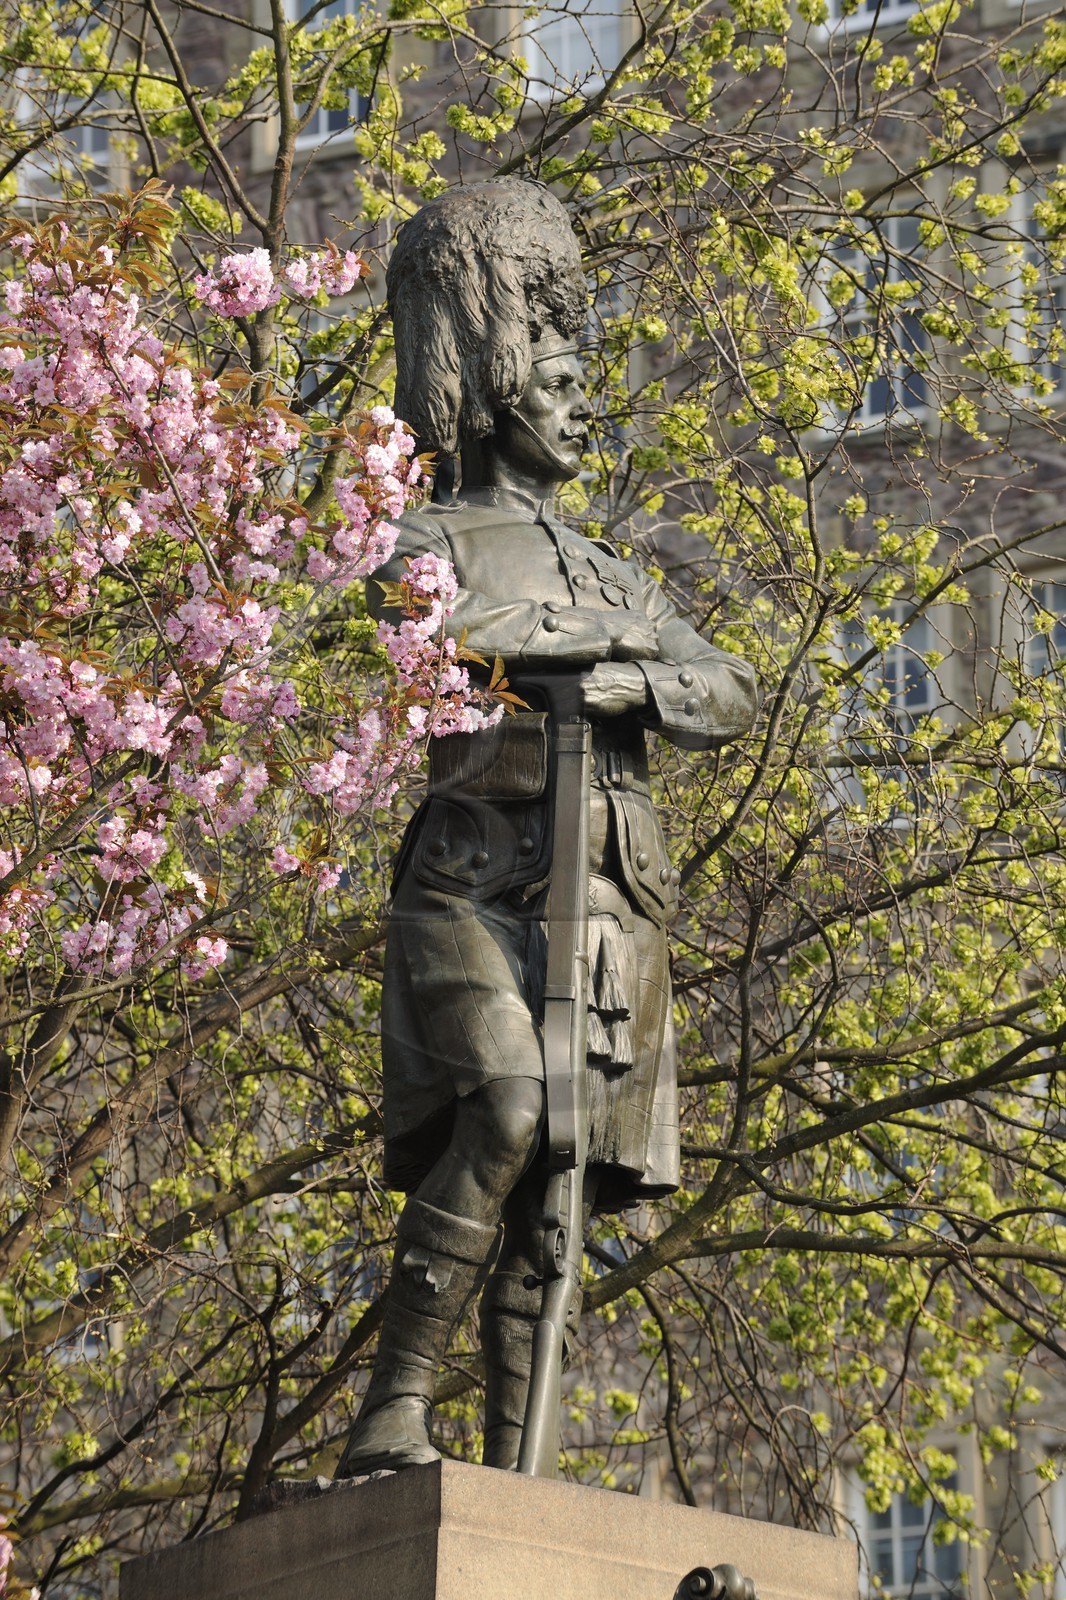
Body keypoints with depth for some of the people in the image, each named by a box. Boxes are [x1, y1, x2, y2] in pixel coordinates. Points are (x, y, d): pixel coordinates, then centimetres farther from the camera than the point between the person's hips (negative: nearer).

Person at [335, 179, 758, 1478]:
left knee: (551, 1198, 0)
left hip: (603, 908, 6)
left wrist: (630, 682, -2)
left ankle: (509, 1471, -1)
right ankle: (391, 1411, -27)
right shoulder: (435, 547, 10)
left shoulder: (617, 581, 28)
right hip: (474, 884, -6)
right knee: (504, 1116, -29)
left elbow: (731, 698, 18)